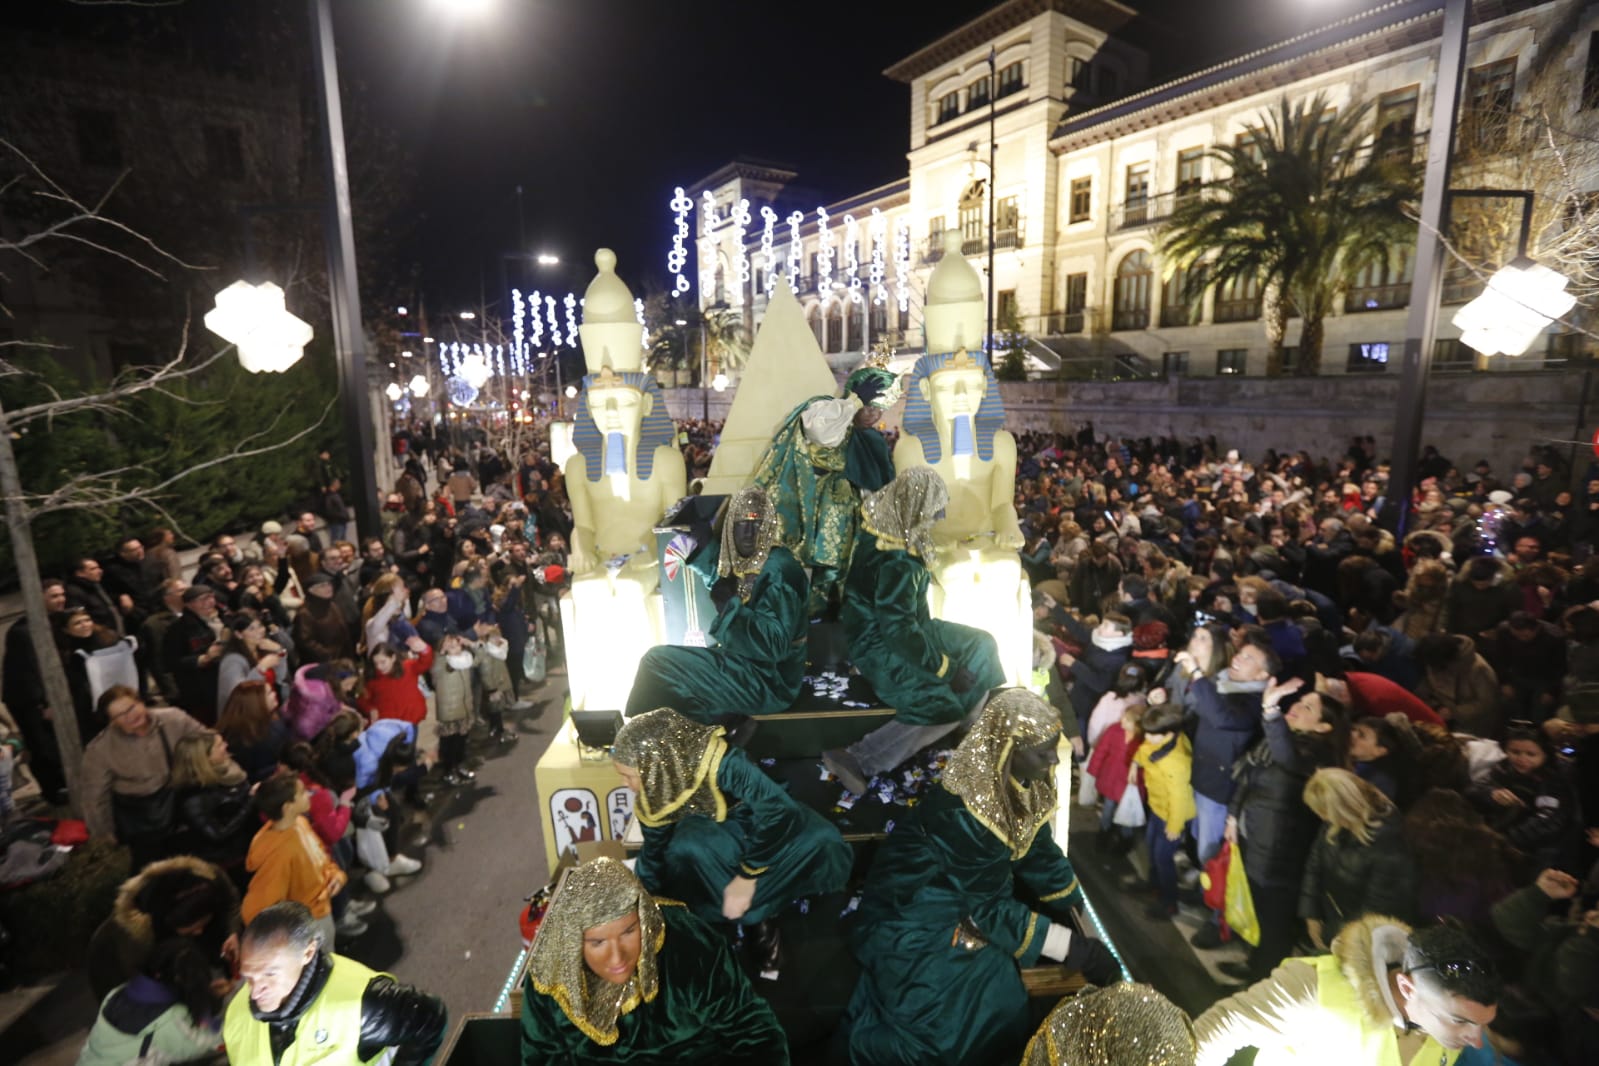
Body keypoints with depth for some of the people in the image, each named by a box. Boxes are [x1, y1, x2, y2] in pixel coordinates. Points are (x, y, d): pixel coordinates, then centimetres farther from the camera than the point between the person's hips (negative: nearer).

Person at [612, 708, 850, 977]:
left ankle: (751, 908, -6)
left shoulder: (718, 762, -37)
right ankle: (758, 918, -8)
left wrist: (747, 877, -28)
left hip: (767, 828, -2)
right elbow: (653, 856, -2)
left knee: (820, 842, -31)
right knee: (687, 848, -32)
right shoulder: (652, 803, -18)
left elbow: (776, 809, -36)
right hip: (712, 839, 3)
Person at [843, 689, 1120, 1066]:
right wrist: (1073, 947, -21)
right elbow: (988, 906, -24)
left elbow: (1040, 858, 3)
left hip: (967, 896, 8)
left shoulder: (1022, 784, -10)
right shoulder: (962, 811, -32)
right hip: (913, 914, -7)